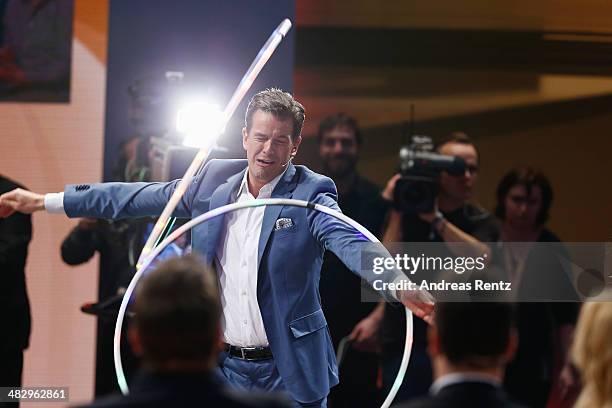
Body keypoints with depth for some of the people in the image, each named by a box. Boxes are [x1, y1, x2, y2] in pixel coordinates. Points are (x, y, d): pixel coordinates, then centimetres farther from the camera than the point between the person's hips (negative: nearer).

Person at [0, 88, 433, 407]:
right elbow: (136, 197, 13)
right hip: (224, 366, 4)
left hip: (290, 371, -4)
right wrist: (47, 201, 14)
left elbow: (351, 241, -26)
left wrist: (399, 284, -47)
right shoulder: (214, 180, 5)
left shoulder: (311, 194, -9)